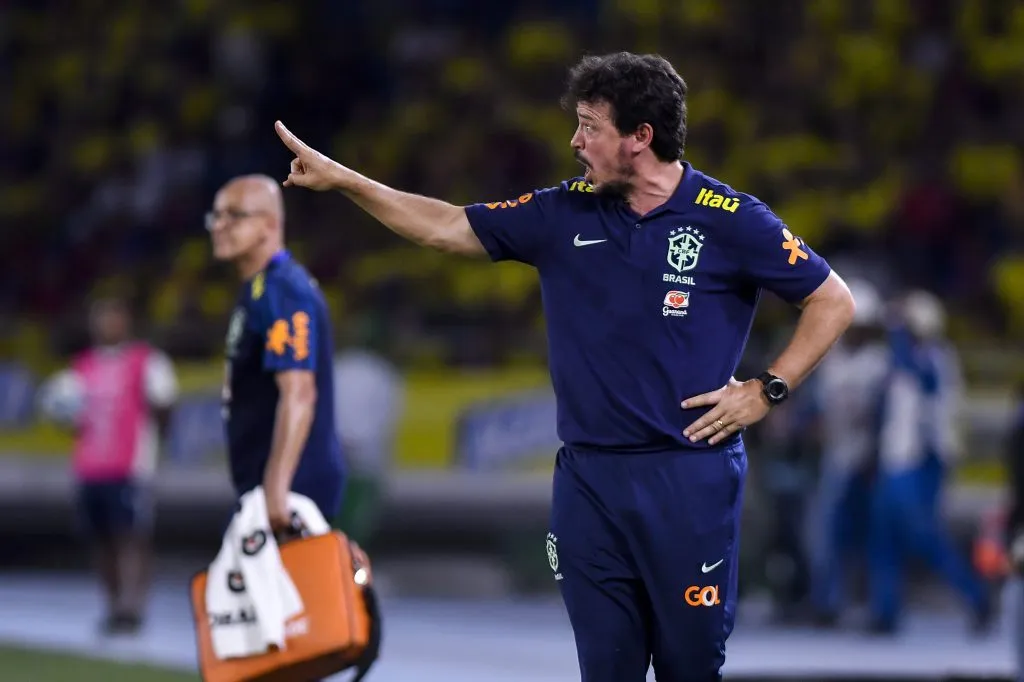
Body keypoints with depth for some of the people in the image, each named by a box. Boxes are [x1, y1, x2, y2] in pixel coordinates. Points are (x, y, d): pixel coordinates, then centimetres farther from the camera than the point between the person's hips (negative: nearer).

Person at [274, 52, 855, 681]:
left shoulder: (730, 221, -5)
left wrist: (767, 392, -6)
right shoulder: (564, 215, 7)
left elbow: (834, 302, 1)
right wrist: (339, 177, 9)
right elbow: (448, 228, 12)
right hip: (588, 479, 4)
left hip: (690, 480, -4)